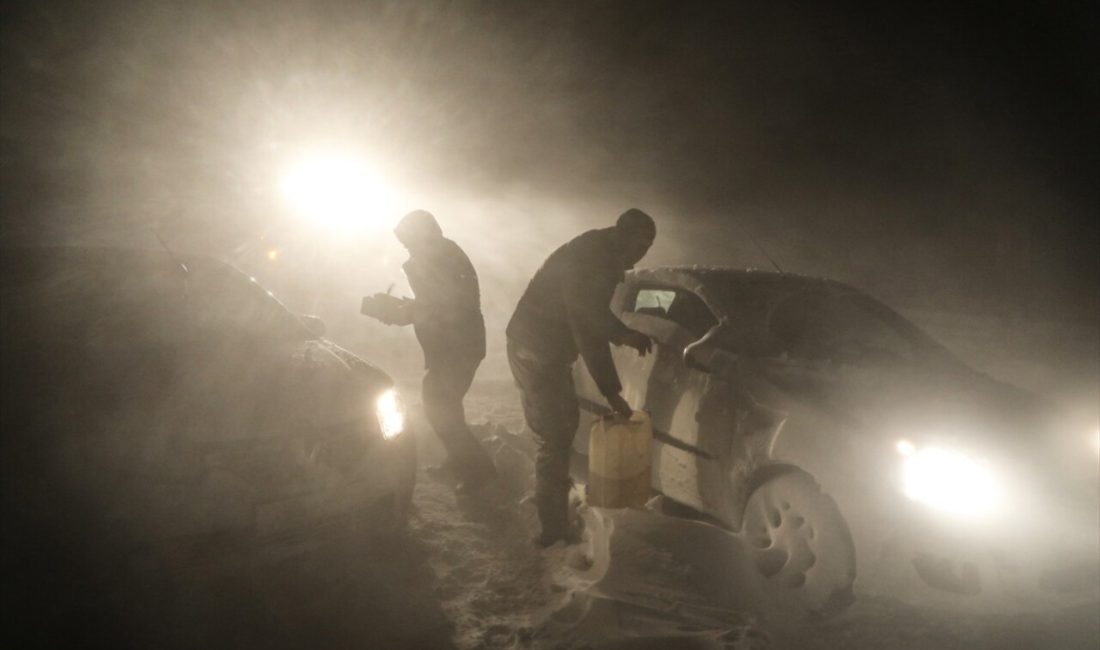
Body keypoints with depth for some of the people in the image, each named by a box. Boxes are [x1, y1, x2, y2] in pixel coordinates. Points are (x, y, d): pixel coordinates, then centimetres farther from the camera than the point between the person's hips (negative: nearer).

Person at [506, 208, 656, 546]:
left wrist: (624, 334, 5)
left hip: (546, 348, 10)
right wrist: (612, 392, -23)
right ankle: (554, 529, 6)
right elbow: (588, 331, -27)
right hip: (536, 351, -10)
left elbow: (593, 314, 20)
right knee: (555, 436, -4)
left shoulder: (600, 254, 6)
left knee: (564, 424, 23)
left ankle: (553, 492, 44)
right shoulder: (589, 259, -26)